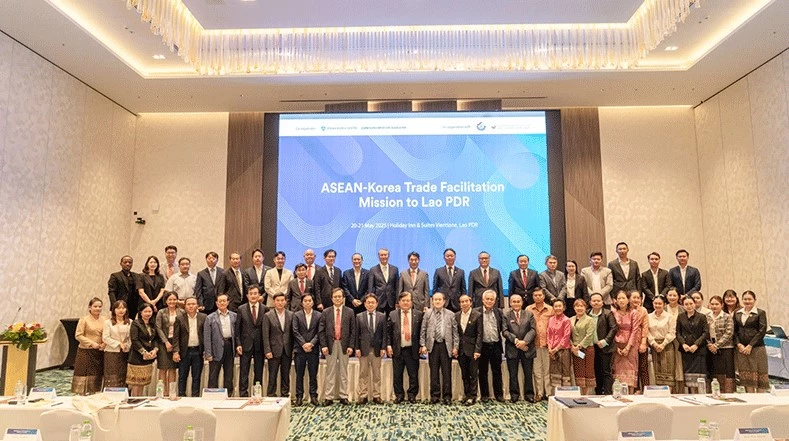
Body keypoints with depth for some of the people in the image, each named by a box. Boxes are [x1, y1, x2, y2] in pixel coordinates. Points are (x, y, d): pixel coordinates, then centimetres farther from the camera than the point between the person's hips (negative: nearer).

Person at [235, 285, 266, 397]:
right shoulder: (241, 309, 2)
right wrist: (238, 344, -5)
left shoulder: (265, 309, 0)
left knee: (259, 372, 8)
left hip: (260, 345, 0)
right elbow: (237, 328, 3)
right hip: (245, 345, 0)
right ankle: (243, 394, 10)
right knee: (243, 373, 3)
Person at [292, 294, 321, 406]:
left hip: (313, 349, 0)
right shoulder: (296, 315, 5)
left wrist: (311, 343, -12)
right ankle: (299, 396, 12)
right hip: (300, 349, 0)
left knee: (313, 374, 4)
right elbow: (295, 332, -2)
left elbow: (319, 332, 0)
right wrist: (303, 344, -12)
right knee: (299, 374, 5)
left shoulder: (318, 315, 5)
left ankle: (313, 396, 12)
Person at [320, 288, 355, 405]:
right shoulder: (326, 312, 4)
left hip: (344, 345, 0)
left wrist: (351, 346, -6)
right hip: (331, 344, 0)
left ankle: (343, 396, 14)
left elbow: (352, 331, 2)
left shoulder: (349, 312, 4)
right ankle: (329, 397, 10)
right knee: (330, 372, 4)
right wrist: (323, 345, -8)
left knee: (343, 372, 7)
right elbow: (321, 331, 2)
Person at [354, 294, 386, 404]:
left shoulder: (382, 316, 5)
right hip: (363, 349, 0)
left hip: (377, 349, 0)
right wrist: (357, 348, -5)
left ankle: (376, 396, 14)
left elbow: (384, 333, 3)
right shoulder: (359, 316, 4)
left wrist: (383, 348, -4)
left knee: (376, 373, 6)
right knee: (363, 373, 5)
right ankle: (363, 395, 12)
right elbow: (356, 334, 3)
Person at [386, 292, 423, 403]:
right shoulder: (392, 315, 5)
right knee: (397, 375, 7)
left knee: (413, 374, 6)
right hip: (397, 350, 1)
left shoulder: (418, 314, 3)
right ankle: (399, 395, 21)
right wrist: (388, 345, -3)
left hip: (412, 350, -1)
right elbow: (388, 332, 6)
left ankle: (412, 395, 20)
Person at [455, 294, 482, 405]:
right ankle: (466, 394, 20)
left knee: (473, 373, 2)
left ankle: (472, 396, 10)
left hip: (472, 349, -4)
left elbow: (479, 334, -8)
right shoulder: (456, 315, 7)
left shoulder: (477, 315, -6)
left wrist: (477, 350, -13)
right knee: (464, 374, 11)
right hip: (461, 349, 4)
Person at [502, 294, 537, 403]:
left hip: (527, 348, 1)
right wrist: (515, 340, -16)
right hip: (512, 349, -1)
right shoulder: (506, 316, 3)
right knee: (513, 374, 6)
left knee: (528, 373, 7)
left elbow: (533, 330, -1)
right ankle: (514, 395, 16)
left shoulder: (529, 314, 8)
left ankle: (529, 395, 17)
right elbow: (505, 331, -5)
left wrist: (524, 341, -14)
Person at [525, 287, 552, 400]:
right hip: (534, 343, 0)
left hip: (547, 343, 0)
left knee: (547, 369, 4)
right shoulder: (528, 309, 5)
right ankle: (539, 393, 11)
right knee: (537, 370, 5)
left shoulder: (550, 309, 5)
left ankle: (548, 393, 11)